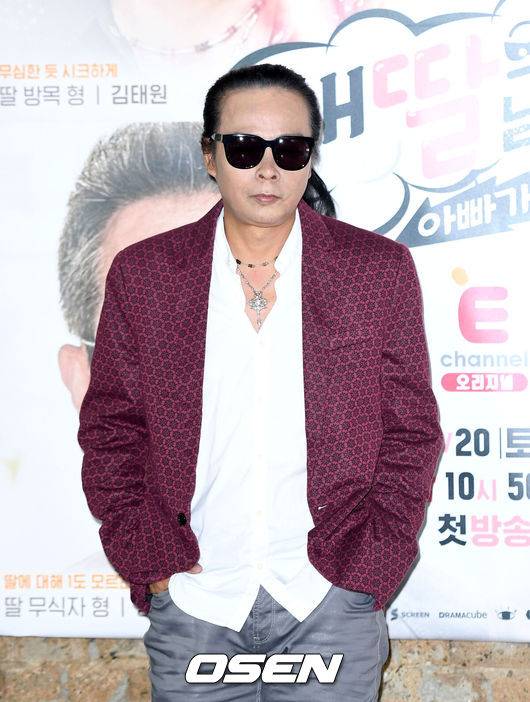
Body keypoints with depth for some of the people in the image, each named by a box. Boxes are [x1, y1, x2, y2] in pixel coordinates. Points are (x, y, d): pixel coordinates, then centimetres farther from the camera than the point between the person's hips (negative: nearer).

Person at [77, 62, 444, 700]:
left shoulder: (380, 270, -2)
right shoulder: (142, 273, 0)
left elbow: (411, 433, 2)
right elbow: (110, 430, 3)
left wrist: (367, 575, -5)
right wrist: (153, 565, -4)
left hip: (333, 603, 0)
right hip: (191, 604, 1)